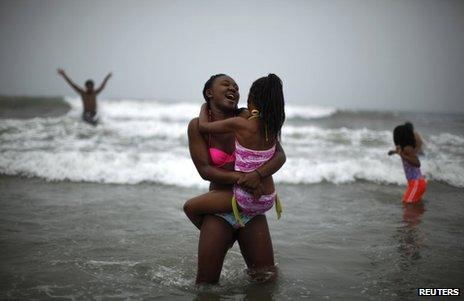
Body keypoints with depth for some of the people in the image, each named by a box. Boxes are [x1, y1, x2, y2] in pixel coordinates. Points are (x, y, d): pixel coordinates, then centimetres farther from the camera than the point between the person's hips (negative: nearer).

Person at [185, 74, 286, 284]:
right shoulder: (198, 126, -6)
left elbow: (280, 155, -7)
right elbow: (204, 170, -12)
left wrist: (259, 174, -27)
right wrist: (239, 177, -26)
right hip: (220, 209, -1)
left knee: (267, 277, 4)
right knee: (206, 283, 2)